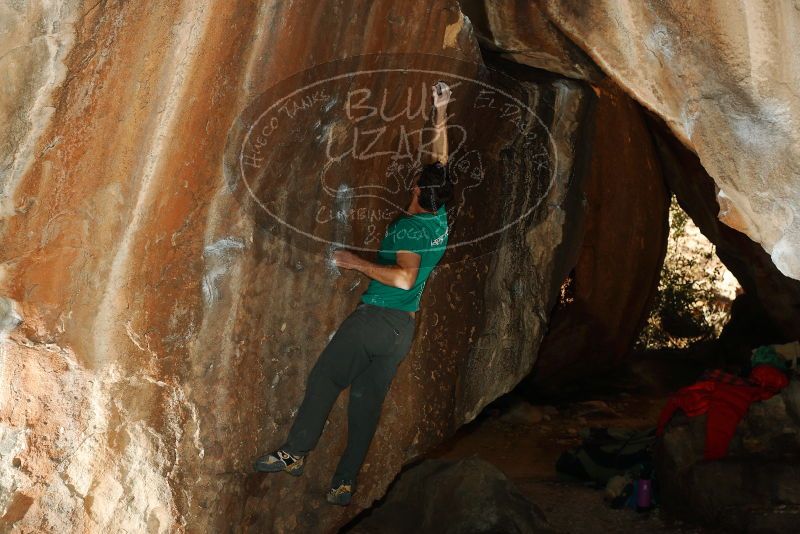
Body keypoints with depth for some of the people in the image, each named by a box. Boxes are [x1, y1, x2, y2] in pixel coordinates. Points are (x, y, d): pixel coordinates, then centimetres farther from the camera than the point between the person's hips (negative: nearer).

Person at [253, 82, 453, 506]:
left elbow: (405, 277, -26)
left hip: (376, 316, -7)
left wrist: (356, 262, -18)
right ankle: (345, 482, 6)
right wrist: (441, 113, 26)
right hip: (404, 327, 7)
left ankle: (295, 452, 1)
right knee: (367, 400, 6)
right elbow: (440, 160, 21)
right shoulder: (440, 221, 10)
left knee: (325, 379, 2)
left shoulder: (408, 227, -12)